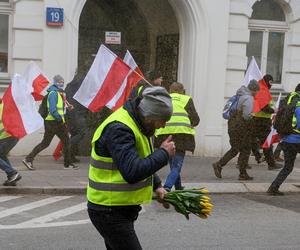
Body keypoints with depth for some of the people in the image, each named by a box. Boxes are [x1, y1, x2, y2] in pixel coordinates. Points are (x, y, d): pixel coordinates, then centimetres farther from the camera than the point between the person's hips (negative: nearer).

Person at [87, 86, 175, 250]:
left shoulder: (135, 124, 8)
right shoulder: (119, 129, -24)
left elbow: (141, 161, 25)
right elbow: (132, 172, -34)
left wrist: (156, 185, 15)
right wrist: (163, 154, -23)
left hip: (120, 209, 10)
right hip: (109, 212, -10)